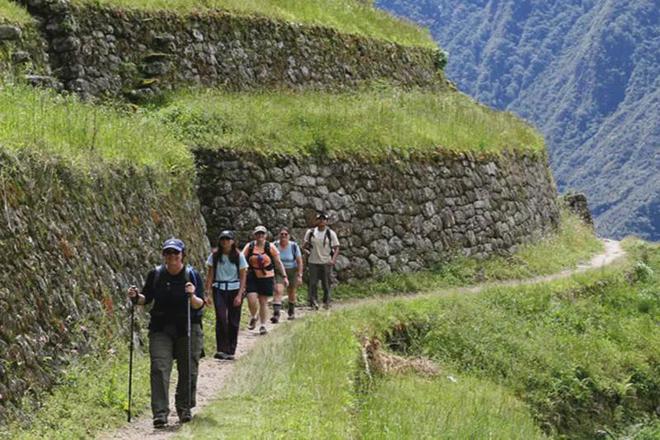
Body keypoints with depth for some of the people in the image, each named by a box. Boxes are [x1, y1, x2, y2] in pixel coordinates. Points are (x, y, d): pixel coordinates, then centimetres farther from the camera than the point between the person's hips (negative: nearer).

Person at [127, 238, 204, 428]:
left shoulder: (192, 275, -4)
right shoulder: (155, 274, 2)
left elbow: (200, 306, -9)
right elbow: (147, 298, 12)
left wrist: (193, 296, -29)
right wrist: (136, 297, -9)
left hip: (188, 328, -1)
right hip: (161, 328, 1)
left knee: (188, 370, 6)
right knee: (160, 369, -12)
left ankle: (184, 408, 26)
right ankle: (160, 414, -15)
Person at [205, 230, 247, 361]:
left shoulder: (239, 257, -1)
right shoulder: (214, 256, 1)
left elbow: (243, 277, 0)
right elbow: (210, 275, 3)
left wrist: (239, 295, -8)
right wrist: (207, 292, -4)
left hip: (234, 289, 0)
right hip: (219, 290, 0)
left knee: (233, 321, 2)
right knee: (221, 318, -14)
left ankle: (231, 351, 12)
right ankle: (221, 350, -16)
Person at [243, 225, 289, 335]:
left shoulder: (270, 247, 0)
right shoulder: (249, 247, 0)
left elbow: (278, 262, 5)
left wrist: (284, 276, 1)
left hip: (266, 278, 0)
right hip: (252, 278, 0)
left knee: (263, 302, 4)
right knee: (251, 300, -12)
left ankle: (263, 325, 17)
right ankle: (253, 318, 17)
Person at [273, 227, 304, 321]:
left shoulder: (294, 246, -13)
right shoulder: (275, 245, -10)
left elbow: (299, 261, -9)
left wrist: (299, 276, -13)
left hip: (292, 271, 0)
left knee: (291, 292, 16)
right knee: (278, 291, -19)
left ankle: (291, 312, 40)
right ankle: (276, 314, -27)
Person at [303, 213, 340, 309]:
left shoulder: (331, 233, 1)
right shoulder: (310, 232, 4)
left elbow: (336, 248, 1)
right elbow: (305, 245, 16)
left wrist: (333, 260, -12)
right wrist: (306, 251, -4)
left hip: (326, 262, 0)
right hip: (313, 262, 0)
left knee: (326, 283, 5)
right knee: (313, 283, -6)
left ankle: (326, 302, 20)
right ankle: (313, 302, -4)